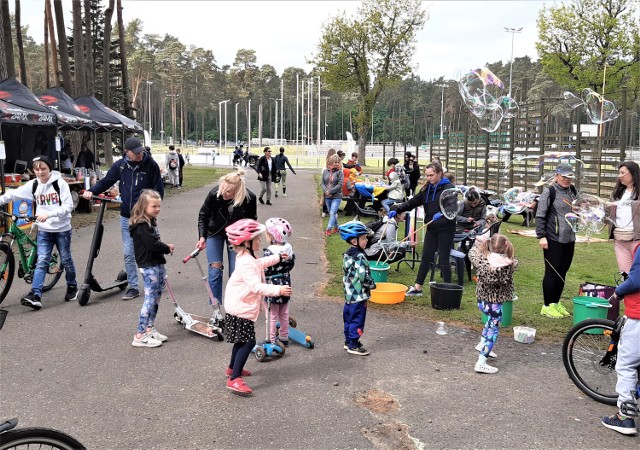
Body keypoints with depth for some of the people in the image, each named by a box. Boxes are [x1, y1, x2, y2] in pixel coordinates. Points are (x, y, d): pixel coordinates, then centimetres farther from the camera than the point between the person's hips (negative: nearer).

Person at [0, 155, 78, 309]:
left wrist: (49, 214, -23)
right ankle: (35, 295, -13)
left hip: (62, 229, -2)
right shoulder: (33, 185, 3)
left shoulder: (60, 183, -8)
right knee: (41, 262, -6)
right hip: (44, 230, 2)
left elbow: (68, 206, -14)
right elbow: (13, 194, 7)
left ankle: (72, 286, 30)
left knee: (66, 260, 9)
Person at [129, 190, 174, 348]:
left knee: (156, 298, 15)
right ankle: (140, 336, -2)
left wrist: (165, 247, 0)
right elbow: (153, 244, -24)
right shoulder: (142, 226, -17)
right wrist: (167, 248, -8)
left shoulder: (151, 222, 14)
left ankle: (150, 329, 24)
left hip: (157, 265, 10)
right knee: (150, 299, -7)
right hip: (149, 267, -10)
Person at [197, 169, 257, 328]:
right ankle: (216, 310, 3)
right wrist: (202, 236, -18)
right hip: (215, 233, 0)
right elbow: (203, 215, -10)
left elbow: (251, 220, -7)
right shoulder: (214, 193, -30)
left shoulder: (249, 198, -29)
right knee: (215, 271, -5)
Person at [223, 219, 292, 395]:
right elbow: (256, 286, -38)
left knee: (242, 340, 23)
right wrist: (278, 290, -45)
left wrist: (277, 258, 35)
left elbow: (259, 263, 31)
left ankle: (232, 368, 41)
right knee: (248, 342, -11)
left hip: (240, 308, 11)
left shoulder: (248, 258, 8)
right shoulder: (246, 263, -26)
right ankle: (234, 379, -12)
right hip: (240, 309, -11)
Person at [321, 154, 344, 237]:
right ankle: (336, 227, 30)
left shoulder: (339, 172, -7)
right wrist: (326, 191, -12)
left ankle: (328, 230, -10)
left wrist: (330, 191, -15)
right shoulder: (325, 171, 4)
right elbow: (322, 183, 5)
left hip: (336, 196, -4)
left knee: (332, 213, -11)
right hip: (327, 196, 5)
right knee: (331, 213, 14)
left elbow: (340, 184, -13)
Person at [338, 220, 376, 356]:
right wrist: (372, 284, -9)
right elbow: (364, 276, -27)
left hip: (349, 294, 9)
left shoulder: (347, 255, 8)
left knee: (348, 318, 18)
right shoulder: (359, 257, -22)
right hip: (359, 295, -9)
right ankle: (354, 345, 7)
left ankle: (348, 341, 29)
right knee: (357, 320, 0)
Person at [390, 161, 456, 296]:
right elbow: (413, 202, 7)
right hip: (432, 228, 6)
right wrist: (396, 209, -6)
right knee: (426, 257, 9)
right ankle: (417, 288, 16)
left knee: (444, 259, 0)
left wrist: (442, 213, -40)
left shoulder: (448, 188, -9)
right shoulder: (427, 189, 10)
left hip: (445, 229, -6)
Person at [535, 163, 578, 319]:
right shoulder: (550, 192, -9)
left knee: (562, 272, 11)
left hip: (569, 239, 6)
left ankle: (556, 303, 23)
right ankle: (547, 306, 9)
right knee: (552, 272, -1)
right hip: (553, 240, -6)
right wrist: (541, 236, -14)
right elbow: (540, 216, -10)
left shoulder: (573, 192, 11)